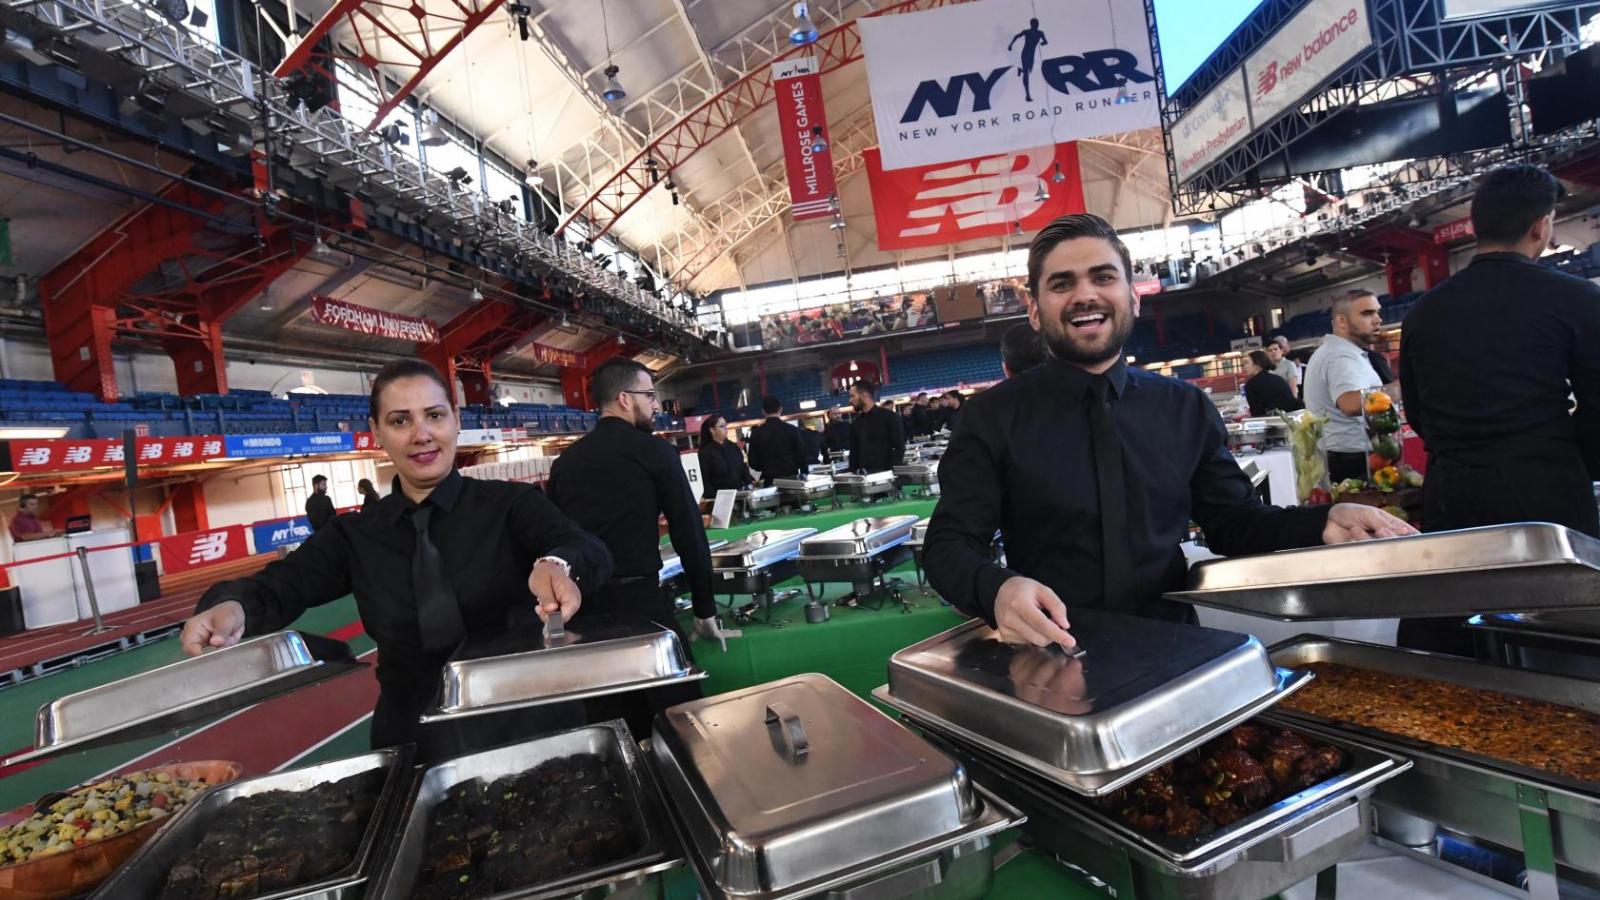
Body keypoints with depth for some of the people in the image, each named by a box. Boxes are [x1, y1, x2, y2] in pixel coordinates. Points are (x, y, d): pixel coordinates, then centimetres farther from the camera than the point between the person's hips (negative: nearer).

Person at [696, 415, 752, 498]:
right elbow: (705, 482, -5)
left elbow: (744, 468, 18)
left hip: (740, 493, 4)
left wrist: (750, 484, 1)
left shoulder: (733, 447, 14)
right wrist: (716, 498, -16)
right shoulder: (705, 453, -1)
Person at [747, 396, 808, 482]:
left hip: (769, 480, 1)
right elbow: (801, 455, -4)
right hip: (790, 478, -1)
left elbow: (753, 463, 1)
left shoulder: (756, 433, -2)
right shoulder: (792, 430, -6)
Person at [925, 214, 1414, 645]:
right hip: (1051, 661, -2)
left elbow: (1234, 522, 15)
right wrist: (998, 589, -29)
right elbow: (951, 544, -8)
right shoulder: (993, 417, -4)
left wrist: (1324, 523, -3)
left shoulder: (1187, 409, 6)